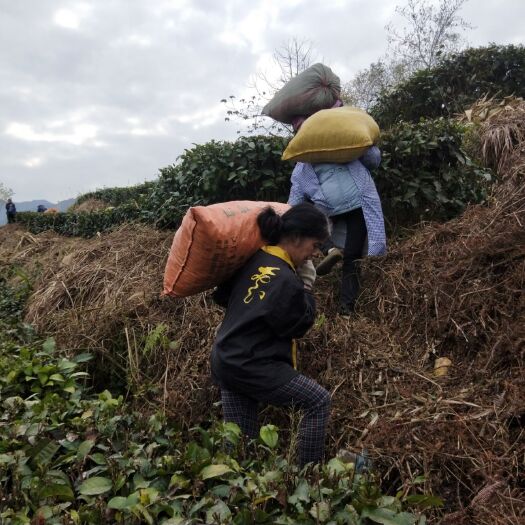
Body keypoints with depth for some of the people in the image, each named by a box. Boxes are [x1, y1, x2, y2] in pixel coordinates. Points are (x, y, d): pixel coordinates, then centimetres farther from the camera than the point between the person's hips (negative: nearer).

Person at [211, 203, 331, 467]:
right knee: (319, 401, 2)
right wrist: (305, 288, 1)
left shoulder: (254, 259, 3)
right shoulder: (286, 280, -23)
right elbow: (298, 326, -8)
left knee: (240, 443, 17)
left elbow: (221, 296, 14)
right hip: (252, 368, -9)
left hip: (225, 361, 9)